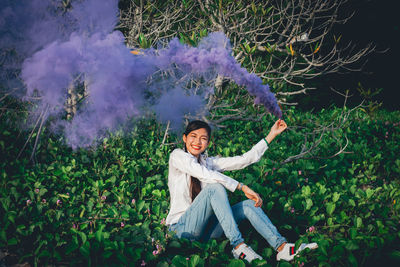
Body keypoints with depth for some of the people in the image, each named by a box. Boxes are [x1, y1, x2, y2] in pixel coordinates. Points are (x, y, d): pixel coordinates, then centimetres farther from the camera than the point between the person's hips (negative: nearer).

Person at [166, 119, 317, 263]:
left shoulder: (209, 162, 13)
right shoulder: (177, 155, -4)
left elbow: (244, 160, 7)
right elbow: (205, 175, -19)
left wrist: (271, 135, 6)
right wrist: (242, 187, -23)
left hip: (205, 228, 6)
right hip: (182, 227, -6)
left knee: (249, 205, -12)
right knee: (215, 188, -28)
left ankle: (282, 247, -27)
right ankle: (238, 246, -34)